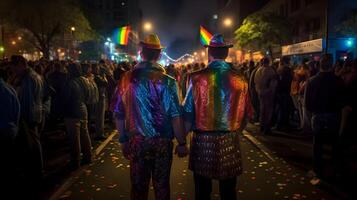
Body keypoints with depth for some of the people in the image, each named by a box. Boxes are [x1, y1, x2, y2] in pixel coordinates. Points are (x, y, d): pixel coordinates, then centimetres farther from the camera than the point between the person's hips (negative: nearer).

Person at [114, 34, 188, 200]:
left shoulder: (127, 79, -3)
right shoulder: (167, 81, -11)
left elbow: (119, 114, 2)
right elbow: (176, 116, -13)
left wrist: (123, 140, 12)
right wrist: (182, 143, -3)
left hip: (136, 142, 2)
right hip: (162, 142, -2)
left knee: (138, 186, 15)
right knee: (162, 186, 14)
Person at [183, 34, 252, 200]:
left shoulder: (197, 78, -11)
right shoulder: (240, 79, -5)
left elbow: (188, 113, -10)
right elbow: (246, 113, 1)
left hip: (202, 141, -1)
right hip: (230, 141, 2)